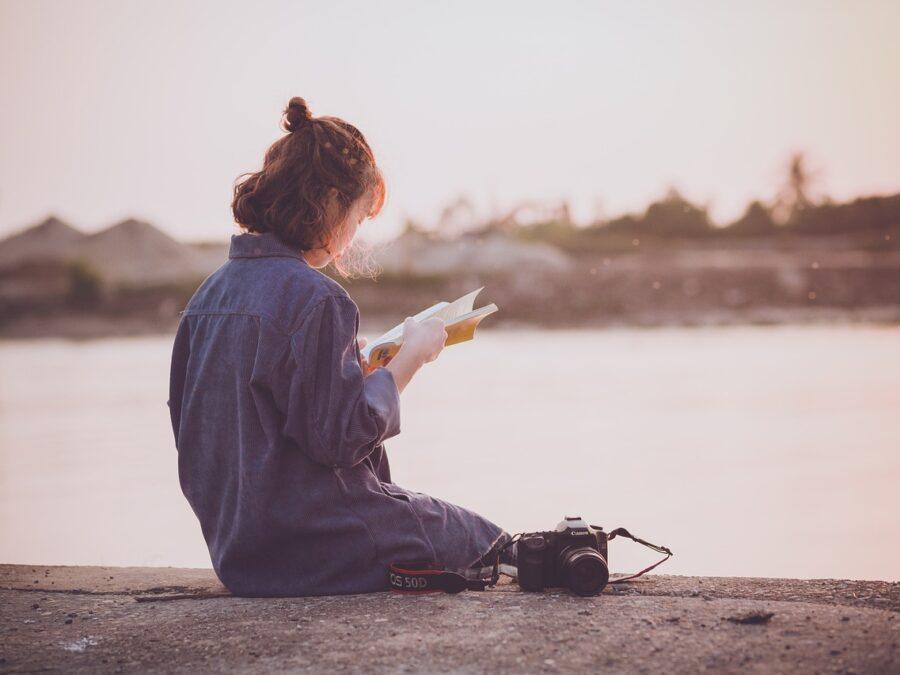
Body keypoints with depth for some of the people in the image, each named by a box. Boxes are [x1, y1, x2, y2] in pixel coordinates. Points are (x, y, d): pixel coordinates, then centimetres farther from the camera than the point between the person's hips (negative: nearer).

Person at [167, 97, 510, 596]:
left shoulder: (211, 293, 7)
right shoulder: (314, 297, -20)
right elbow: (344, 435, -20)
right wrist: (410, 357, -8)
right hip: (318, 546, -9)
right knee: (483, 540, 11)